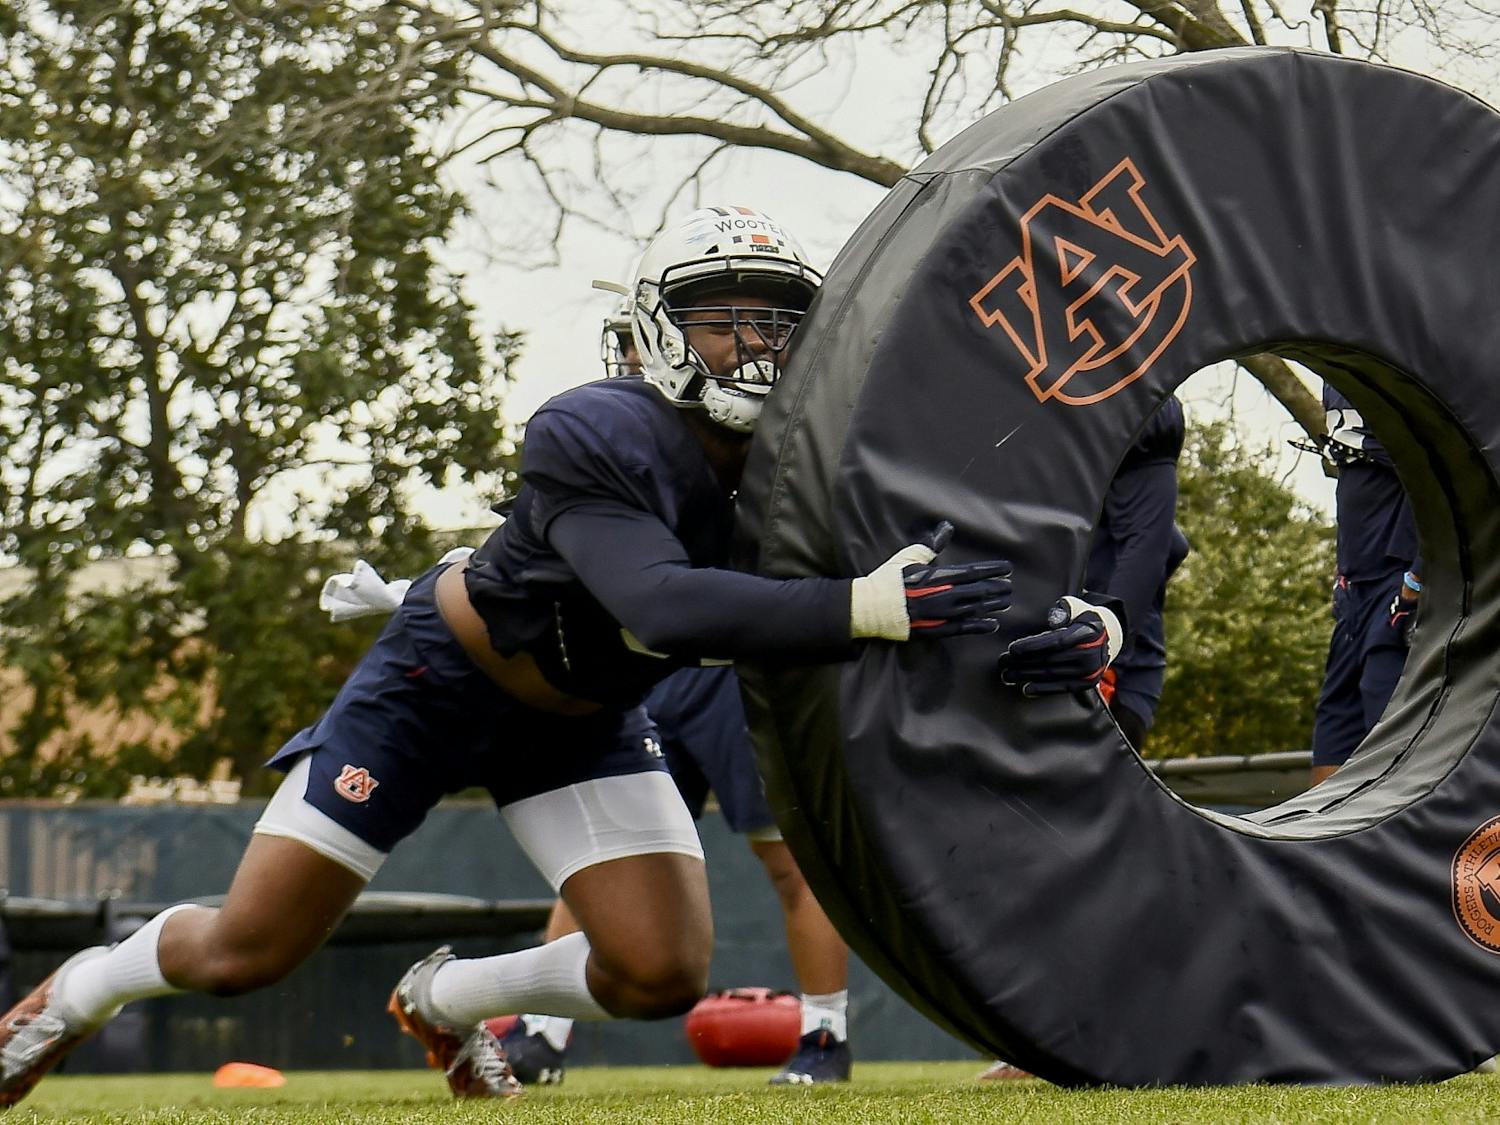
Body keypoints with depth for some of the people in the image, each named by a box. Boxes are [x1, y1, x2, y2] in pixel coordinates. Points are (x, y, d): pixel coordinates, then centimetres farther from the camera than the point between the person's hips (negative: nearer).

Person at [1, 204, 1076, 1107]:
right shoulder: (595, 439, -35)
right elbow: (663, 605, -50)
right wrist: (868, 607, -60)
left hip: (586, 721, 5)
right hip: (443, 675, -5)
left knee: (663, 976, -9)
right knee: (244, 953, -4)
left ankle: (449, 999, 21)